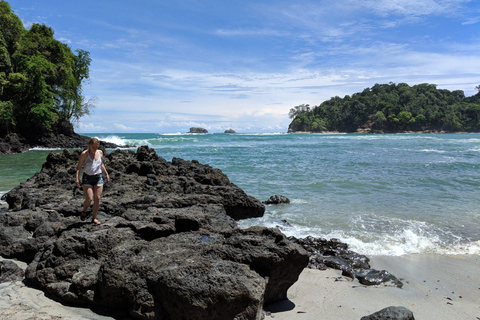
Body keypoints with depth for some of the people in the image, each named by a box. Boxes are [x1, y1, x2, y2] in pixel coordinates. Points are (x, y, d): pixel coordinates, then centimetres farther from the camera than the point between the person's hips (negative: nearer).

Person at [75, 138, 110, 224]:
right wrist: (77, 177, -18)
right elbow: (79, 166, -6)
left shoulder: (100, 153, 6)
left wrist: (106, 174, 19)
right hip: (87, 178, -4)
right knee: (89, 199, -11)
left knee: (97, 199, 1)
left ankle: (94, 218, 13)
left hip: (98, 178, 4)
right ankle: (84, 211, 20)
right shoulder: (84, 154, -8)